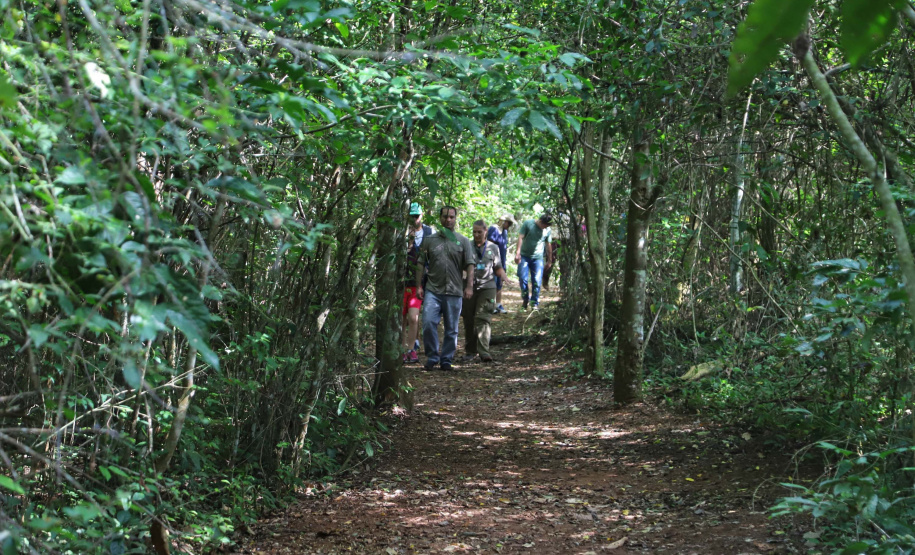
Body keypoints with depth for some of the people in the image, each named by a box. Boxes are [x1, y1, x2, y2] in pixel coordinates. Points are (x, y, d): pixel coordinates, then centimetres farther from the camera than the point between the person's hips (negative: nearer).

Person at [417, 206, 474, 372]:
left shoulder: (463, 241, 7)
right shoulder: (430, 240, 9)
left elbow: (469, 265, 3)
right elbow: (421, 264, 10)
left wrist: (469, 286, -7)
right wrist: (419, 286, 3)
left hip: (454, 292, 0)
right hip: (433, 290, 0)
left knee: (451, 329, 5)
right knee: (428, 323, -12)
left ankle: (446, 360, 16)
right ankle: (432, 357, 3)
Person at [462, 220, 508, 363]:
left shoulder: (493, 248, 11)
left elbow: (498, 268, 15)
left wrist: (506, 278, -4)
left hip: (487, 287, -1)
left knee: (483, 318, -13)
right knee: (468, 320, 3)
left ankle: (483, 351, -20)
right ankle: (470, 350, 15)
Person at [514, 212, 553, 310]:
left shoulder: (547, 230, 7)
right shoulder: (528, 224, -3)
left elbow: (548, 245, 17)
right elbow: (520, 238, -7)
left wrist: (549, 260, 21)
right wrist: (517, 253, -17)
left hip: (538, 258, 2)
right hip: (524, 256, -2)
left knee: (537, 281, -5)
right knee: (523, 278, -7)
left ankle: (535, 303, 6)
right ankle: (525, 299, 12)